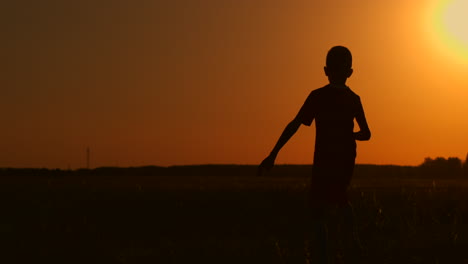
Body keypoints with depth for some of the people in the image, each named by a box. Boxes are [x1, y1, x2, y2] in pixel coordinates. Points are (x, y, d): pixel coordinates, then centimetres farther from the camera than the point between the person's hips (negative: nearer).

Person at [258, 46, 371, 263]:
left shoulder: (318, 96, -7)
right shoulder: (354, 99, 3)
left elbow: (294, 125, -12)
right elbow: (366, 134, 6)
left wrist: (273, 155, -13)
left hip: (324, 162, -4)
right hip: (346, 162, 5)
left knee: (318, 216, -5)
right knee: (338, 198, 34)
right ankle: (353, 236, 28)